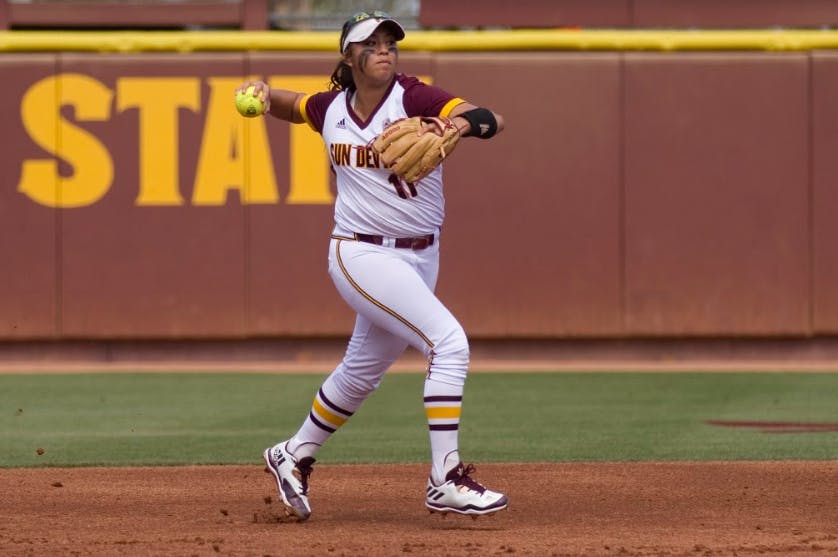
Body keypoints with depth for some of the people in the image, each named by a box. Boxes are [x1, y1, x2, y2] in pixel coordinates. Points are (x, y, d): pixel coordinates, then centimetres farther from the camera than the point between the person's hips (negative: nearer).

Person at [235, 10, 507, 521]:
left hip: (420, 257, 3)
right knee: (449, 340, -20)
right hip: (363, 254, -3)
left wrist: (463, 123, -46)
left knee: (363, 371, 18)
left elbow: (493, 121, -24)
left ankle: (295, 457, 41)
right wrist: (265, 94, -2)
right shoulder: (331, 109, -2)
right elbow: (290, 107, 21)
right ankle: (446, 481, -18)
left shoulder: (414, 100, -10)